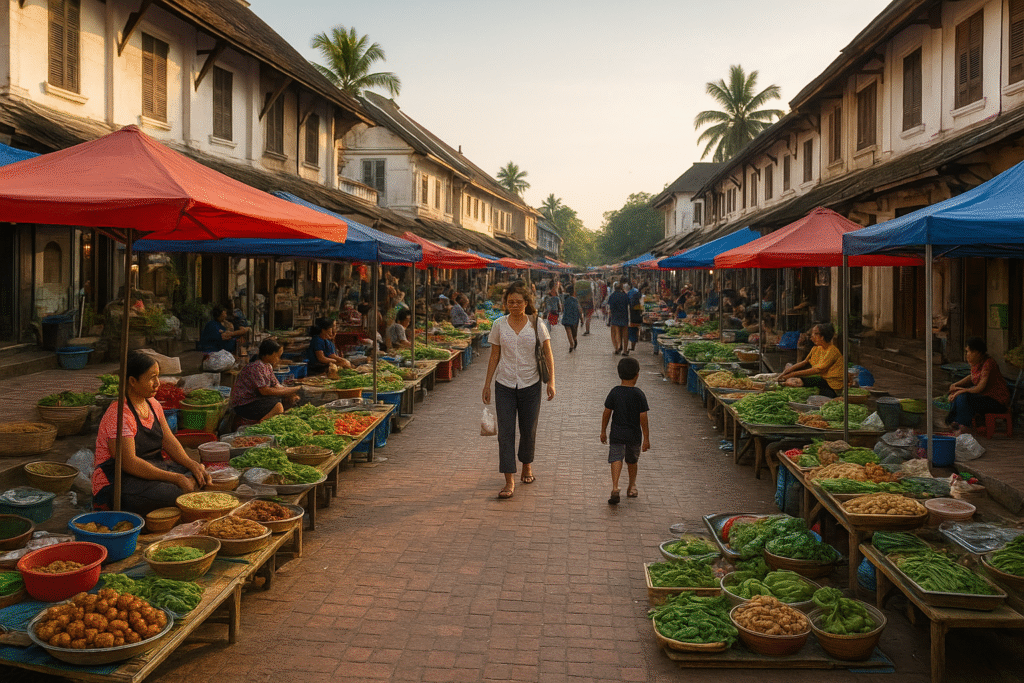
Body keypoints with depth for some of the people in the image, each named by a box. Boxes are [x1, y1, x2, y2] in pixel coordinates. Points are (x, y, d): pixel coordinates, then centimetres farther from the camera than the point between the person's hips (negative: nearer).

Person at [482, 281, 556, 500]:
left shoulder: (536, 324, -3)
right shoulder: (499, 324, 0)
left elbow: (547, 353, -1)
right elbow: (494, 356, 6)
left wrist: (551, 380, -11)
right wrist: (487, 384, 6)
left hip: (530, 385, 0)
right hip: (505, 385, 0)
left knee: (528, 430, 11)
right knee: (505, 432, -6)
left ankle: (527, 466, 38)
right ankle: (509, 482, -4)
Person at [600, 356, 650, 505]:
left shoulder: (614, 392, -5)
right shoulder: (639, 394, -9)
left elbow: (607, 413, -2)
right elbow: (643, 418, -9)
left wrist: (603, 431, 10)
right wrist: (646, 438, -3)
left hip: (617, 434, -1)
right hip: (634, 435, 1)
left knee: (616, 459, -6)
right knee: (632, 461, 20)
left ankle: (615, 487, -26)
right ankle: (632, 487, 35)